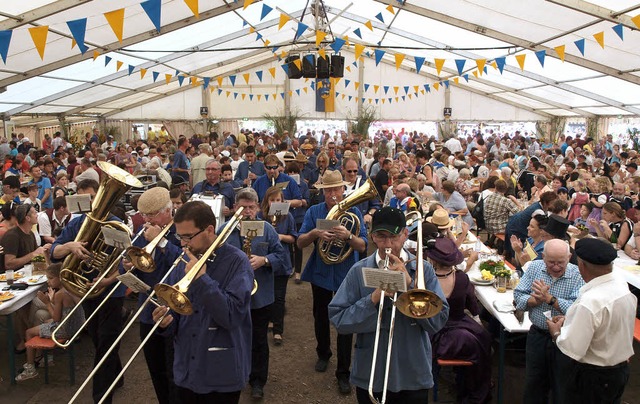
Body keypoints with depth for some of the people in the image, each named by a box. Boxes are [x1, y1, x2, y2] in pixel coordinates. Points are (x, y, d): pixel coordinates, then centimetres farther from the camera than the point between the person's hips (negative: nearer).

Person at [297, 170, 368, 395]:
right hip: (320, 272, 2)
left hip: (346, 273, -2)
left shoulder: (353, 212, -5)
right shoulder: (314, 212, -2)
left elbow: (362, 247, -13)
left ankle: (343, 372, 11)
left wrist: (348, 236, -33)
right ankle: (323, 353, 43)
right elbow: (300, 243, -9)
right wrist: (315, 233, -29)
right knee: (321, 316, 18)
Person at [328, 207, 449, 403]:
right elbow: (338, 320, -9)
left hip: (414, 377, 0)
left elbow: (438, 321, -12)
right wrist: (373, 299, -22)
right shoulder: (358, 271, -6)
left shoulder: (423, 270, -6)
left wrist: (409, 283, -19)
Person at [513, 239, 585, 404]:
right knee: (533, 384, 20)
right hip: (537, 334, 4)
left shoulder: (579, 276, -16)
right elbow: (518, 298, -5)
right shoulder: (535, 268, -3)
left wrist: (550, 299, -30)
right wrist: (537, 299, -23)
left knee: (562, 387, 13)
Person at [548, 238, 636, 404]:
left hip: (592, 378, -8)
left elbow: (573, 350, -27)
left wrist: (556, 332, -9)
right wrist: (568, 321, 3)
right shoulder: (625, 288, -6)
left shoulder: (590, 302, -31)